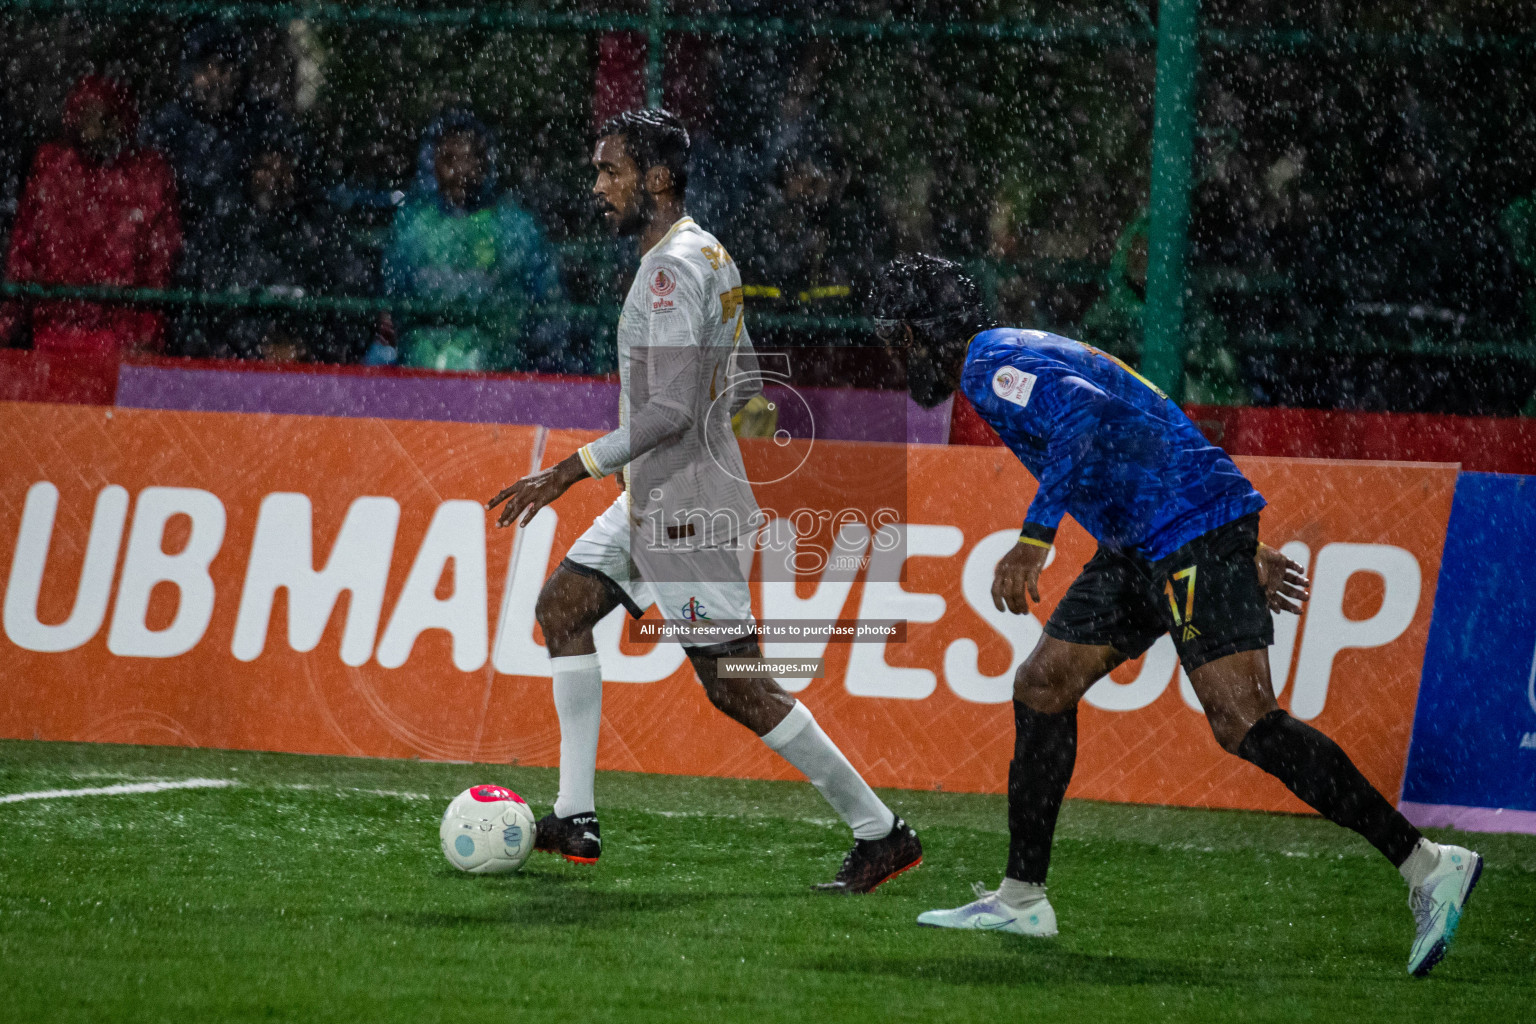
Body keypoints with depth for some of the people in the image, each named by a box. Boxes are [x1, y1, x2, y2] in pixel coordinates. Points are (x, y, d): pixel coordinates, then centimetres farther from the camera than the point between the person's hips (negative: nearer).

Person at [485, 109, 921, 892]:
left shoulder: (673, 269, -20)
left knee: (735, 685, -8)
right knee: (562, 605, 11)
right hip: (655, 499, 11)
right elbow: (744, 376, 21)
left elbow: (670, 411, -26)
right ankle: (575, 820, 9)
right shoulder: (707, 255, 11)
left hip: (686, 505, -11)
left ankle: (880, 832, -1)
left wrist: (571, 472, -23)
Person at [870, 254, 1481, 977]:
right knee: (1041, 686, 11)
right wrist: (1242, 551, 27)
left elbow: (1087, 419, -26)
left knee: (1242, 723, -18)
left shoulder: (992, 364, -7)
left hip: (1193, 533, -11)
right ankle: (1022, 898, 17)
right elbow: (1144, 438, 27)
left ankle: (1428, 866, -20)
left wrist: (1032, 538, -30)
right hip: (1141, 547, 11)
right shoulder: (1018, 358, 25)